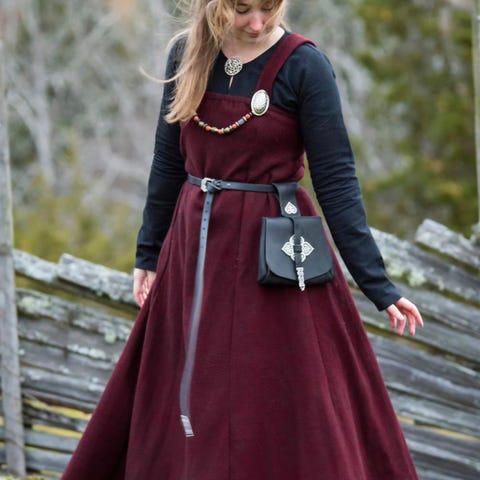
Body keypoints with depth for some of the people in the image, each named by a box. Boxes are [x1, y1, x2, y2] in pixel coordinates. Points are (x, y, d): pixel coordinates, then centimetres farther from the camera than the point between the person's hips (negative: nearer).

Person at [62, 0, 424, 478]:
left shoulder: (304, 65, -12)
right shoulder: (187, 55, 1)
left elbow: (336, 179, -12)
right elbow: (169, 162, 11)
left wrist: (377, 285, -15)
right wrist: (148, 254, 14)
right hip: (196, 247, 5)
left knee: (286, 407, 0)